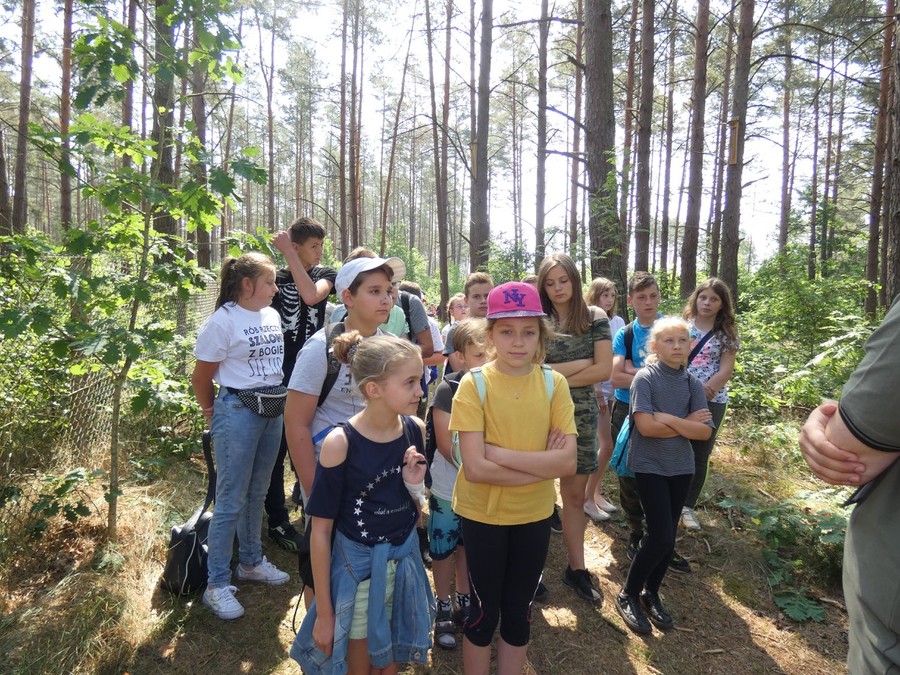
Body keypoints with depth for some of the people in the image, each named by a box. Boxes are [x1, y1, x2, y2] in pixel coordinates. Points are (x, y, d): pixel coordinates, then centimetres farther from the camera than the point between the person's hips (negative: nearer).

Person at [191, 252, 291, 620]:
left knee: (257, 494, 18)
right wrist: (213, 412, 5)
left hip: (272, 410, 7)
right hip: (237, 411, -6)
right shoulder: (223, 321, -13)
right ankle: (217, 585, 15)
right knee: (230, 501, 1)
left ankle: (251, 562, 36)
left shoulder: (272, 316, 7)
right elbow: (201, 378, -6)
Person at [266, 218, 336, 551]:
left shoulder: (325, 274, 3)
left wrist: (289, 254, -19)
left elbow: (311, 295, -21)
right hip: (280, 372, -1)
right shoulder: (276, 278, 0)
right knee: (277, 447, 5)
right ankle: (277, 520, 19)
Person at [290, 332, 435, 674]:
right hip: (356, 571, -4)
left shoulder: (415, 430, -8)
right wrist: (324, 612, -9)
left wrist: (415, 486, -16)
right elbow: (321, 531, -14)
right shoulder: (340, 443, -22)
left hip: (404, 566, 4)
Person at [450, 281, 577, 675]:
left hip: (534, 514, 3)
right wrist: (542, 465, -20)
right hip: (483, 514, -2)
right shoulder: (474, 384, -16)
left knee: (519, 611, 19)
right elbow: (475, 468, -22)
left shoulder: (554, 384, -7)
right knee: (485, 611, 15)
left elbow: (568, 462, -15)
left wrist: (501, 453, -22)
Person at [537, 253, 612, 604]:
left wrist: (556, 377, -10)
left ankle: (576, 568, 24)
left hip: (581, 413, 1)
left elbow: (604, 369, -5)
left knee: (575, 494, 10)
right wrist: (582, 363, -10)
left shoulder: (595, 318, 2)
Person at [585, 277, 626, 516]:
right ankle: (587, 497, 7)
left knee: (604, 444, 9)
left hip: (615, 387, 6)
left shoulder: (618, 322, 7)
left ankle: (596, 492, 24)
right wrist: (596, 390, -15)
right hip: (597, 389, -6)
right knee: (606, 445, -7)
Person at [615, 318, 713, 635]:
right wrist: (687, 424, -12)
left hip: (681, 467, 5)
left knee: (669, 537, 11)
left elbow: (705, 432, -6)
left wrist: (668, 419, -17)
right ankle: (628, 594, 11)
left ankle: (651, 593, 31)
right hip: (649, 466, -5)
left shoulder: (693, 383, 2)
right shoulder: (645, 378, -11)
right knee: (661, 537, -10)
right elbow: (645, 426, -21)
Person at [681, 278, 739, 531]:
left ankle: (688, 506, 21)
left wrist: (704, 390, -18)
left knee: (700, 455, 8)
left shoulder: (726, 334, 2)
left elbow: (726, 370, -5)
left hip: (711, 401, 0)